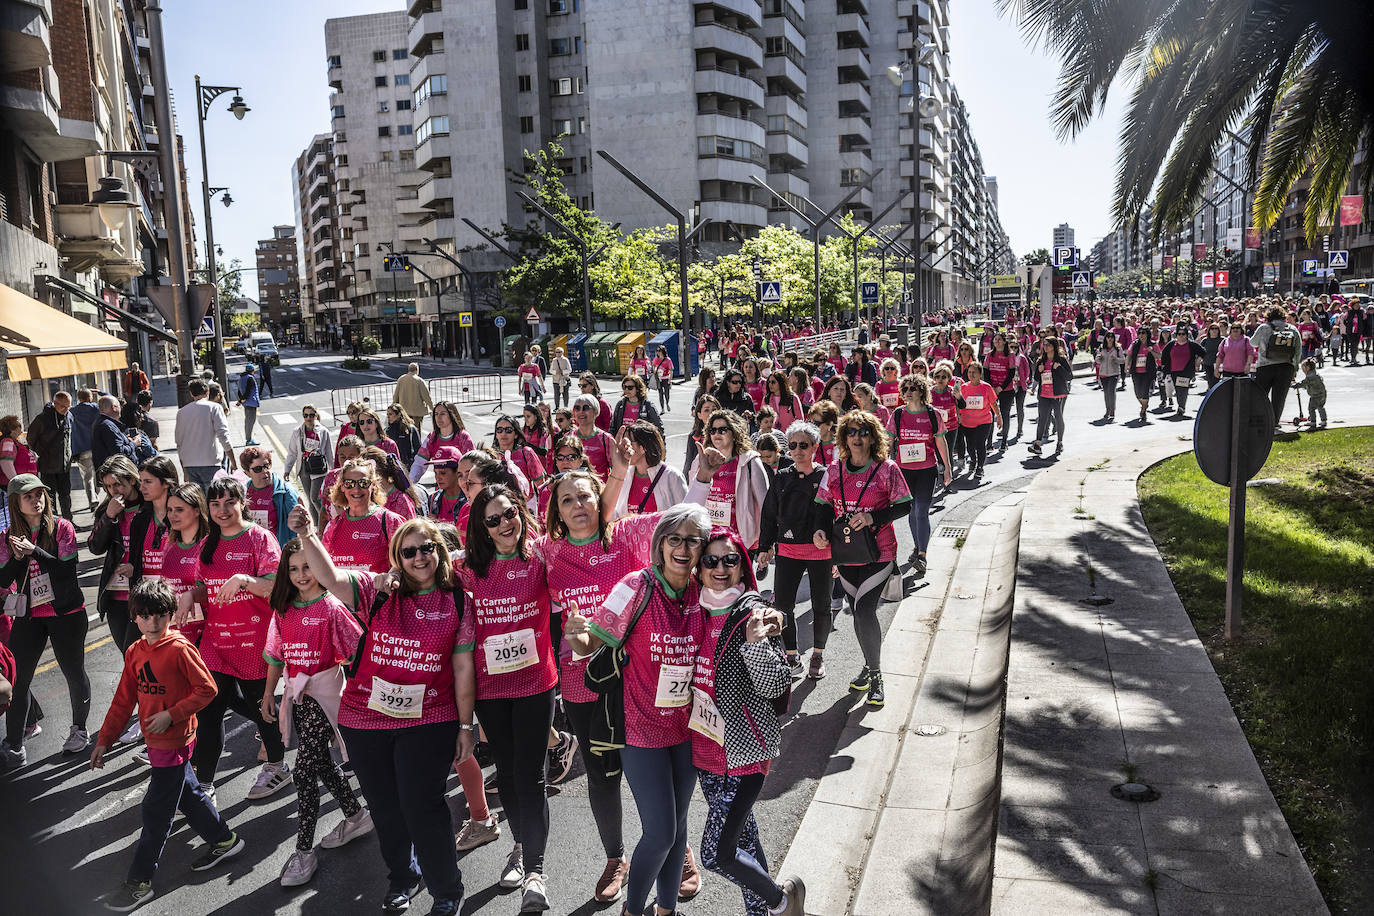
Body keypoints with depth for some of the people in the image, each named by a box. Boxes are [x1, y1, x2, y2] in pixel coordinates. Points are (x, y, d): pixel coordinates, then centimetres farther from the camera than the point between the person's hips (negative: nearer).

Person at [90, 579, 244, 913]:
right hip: (156, 741, 7)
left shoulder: (180, 648, -17)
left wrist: (171, 715, -20)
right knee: (187, 794, 19)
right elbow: (123, 701, 10)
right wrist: (104, 740, 9)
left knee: (156, 810, 0)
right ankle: (224, 840, 36)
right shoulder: (134, 653, 5)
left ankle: (140, 882, 11)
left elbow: (206, 689, -16)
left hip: (174, 740, -7)